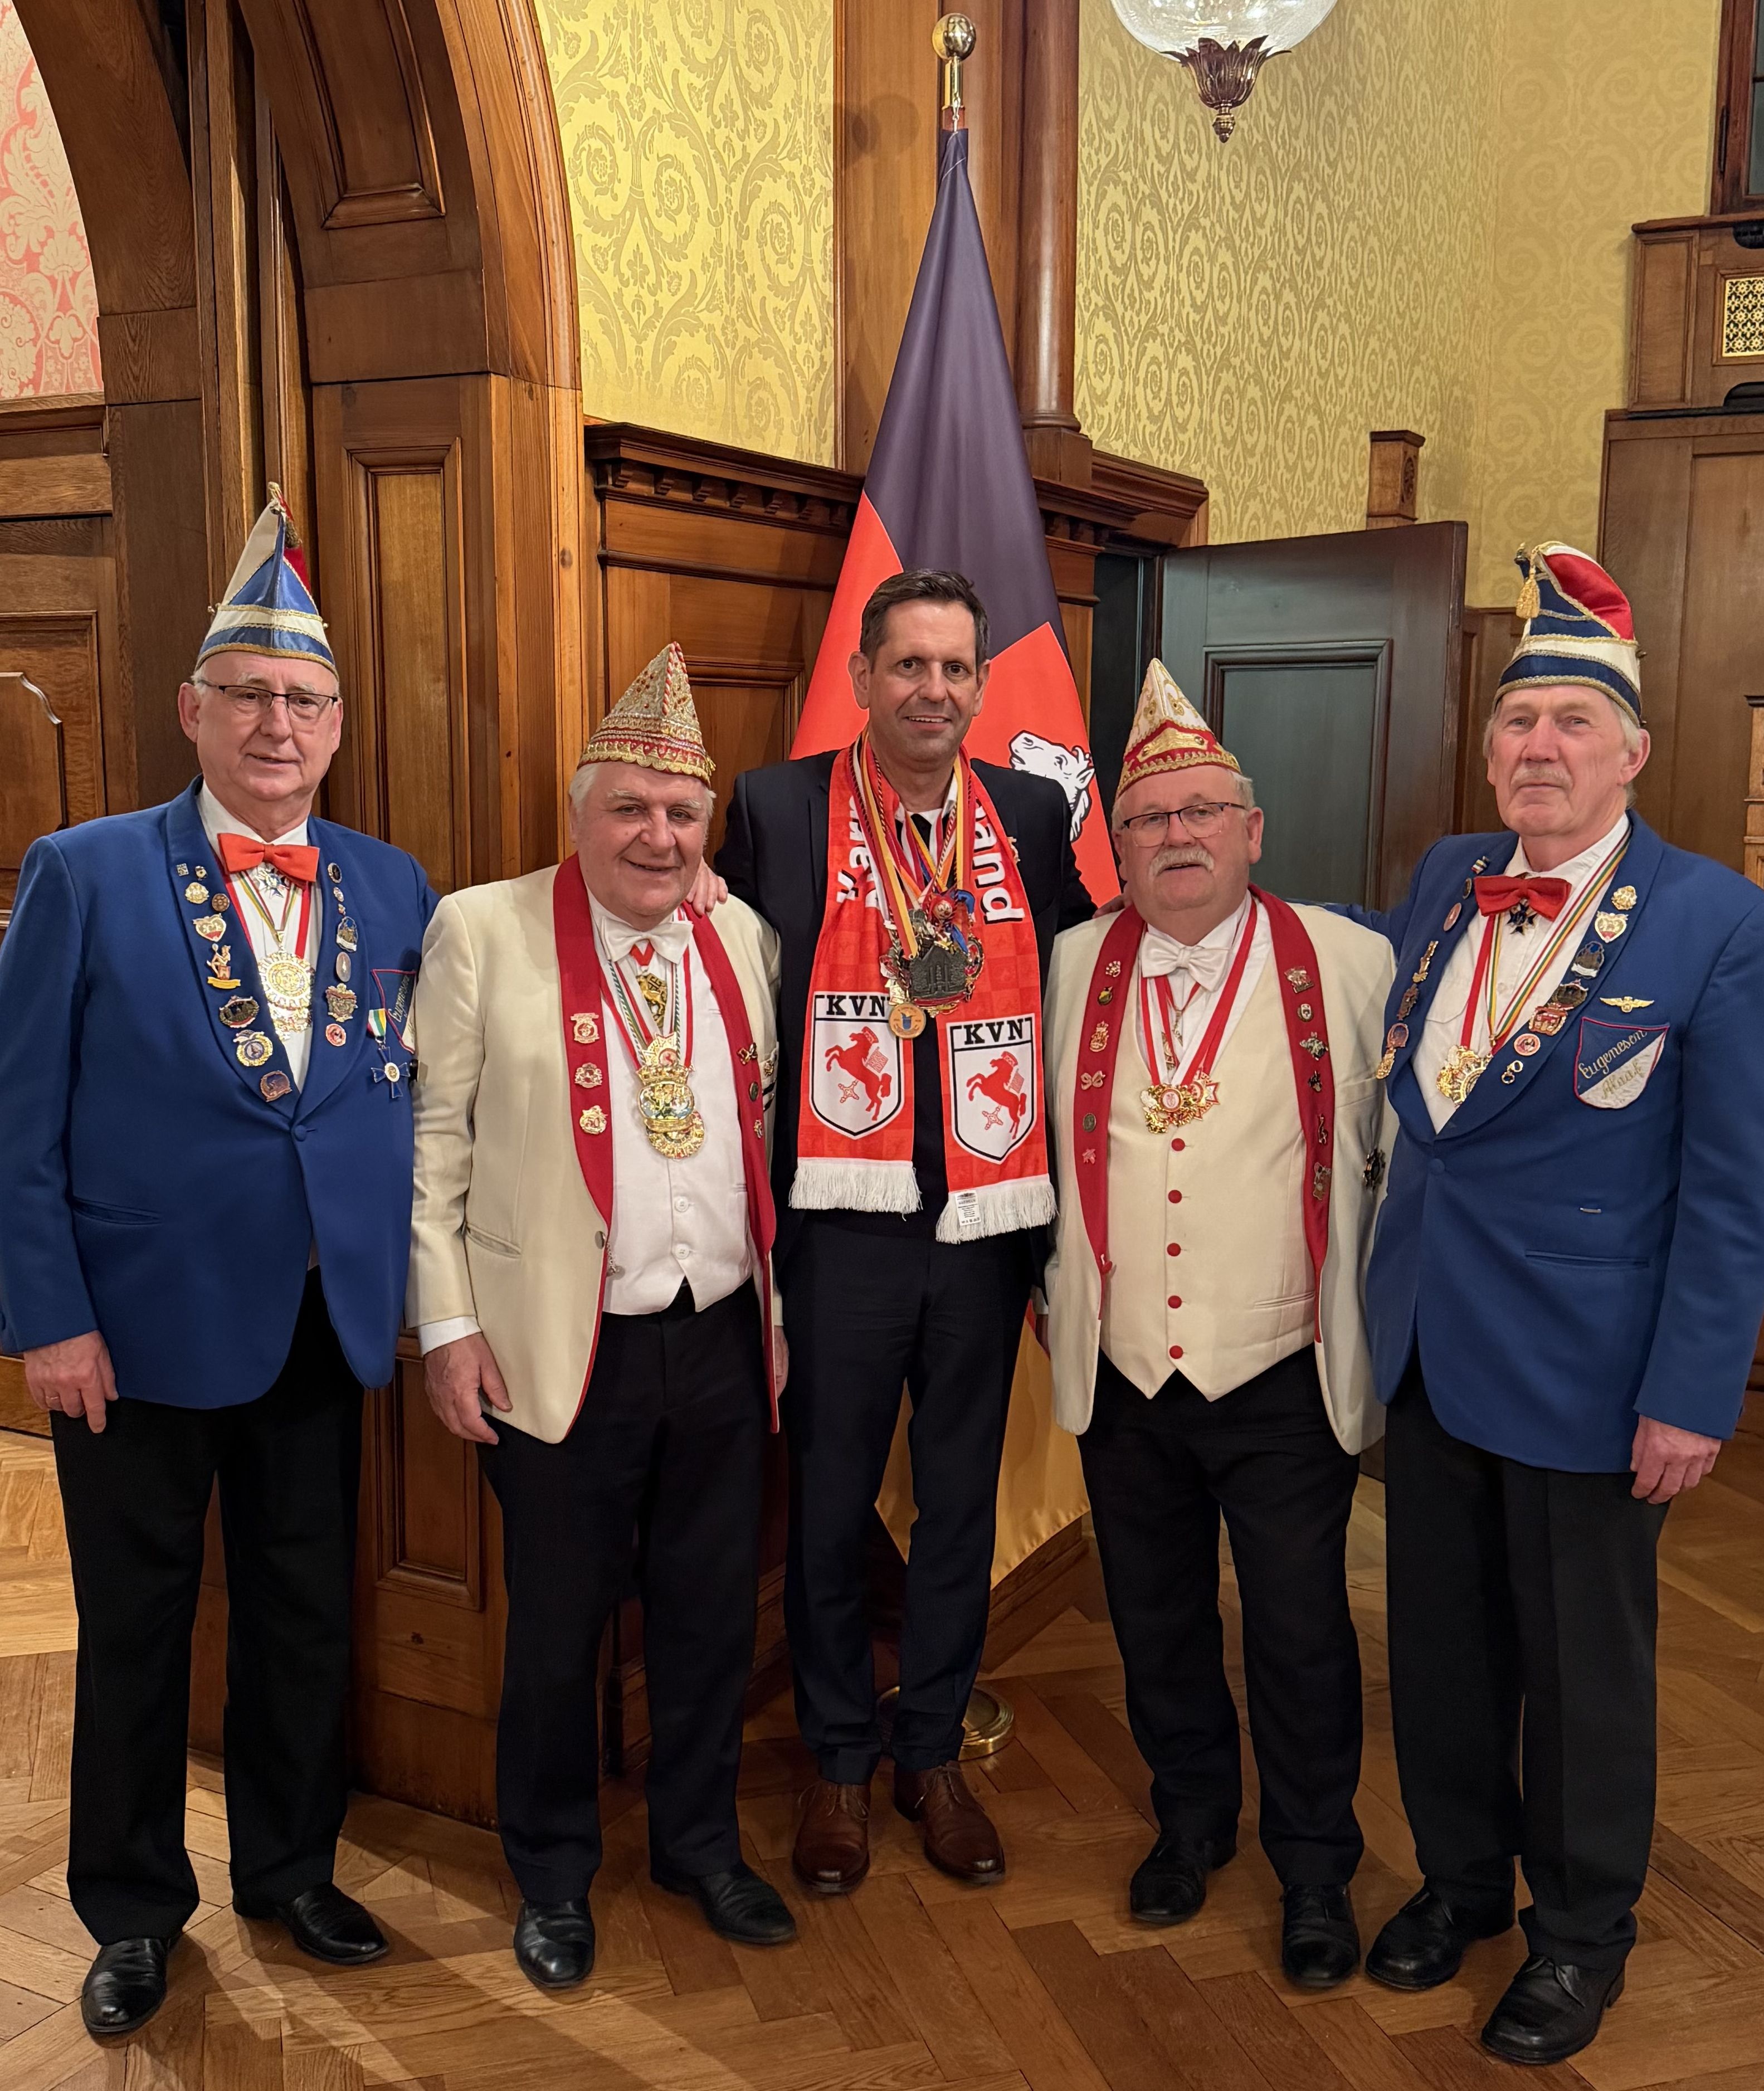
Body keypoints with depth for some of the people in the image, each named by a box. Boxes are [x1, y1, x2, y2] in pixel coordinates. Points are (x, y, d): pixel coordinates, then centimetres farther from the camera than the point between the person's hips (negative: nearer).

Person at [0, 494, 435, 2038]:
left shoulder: (395, 890, 3)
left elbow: (408, 1098, 6)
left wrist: (416, 1295, -1)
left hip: (326, 1328, 3)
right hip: (139, 1328, -3)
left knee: (306, 1616, 17)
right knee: (136, 1628, 13)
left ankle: (290, 1869, 39)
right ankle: (133, 1913, 34)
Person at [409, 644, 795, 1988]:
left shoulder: (745, 939, 7)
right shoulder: (482, 930, -5)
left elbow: (771, 1133, 11)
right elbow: (434, 1136, -5)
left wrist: (785, 1305, 9)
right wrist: (450, 1325, -8)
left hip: (724, 1337, 4)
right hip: (564, 1349, -3)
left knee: (714, 1610, 16)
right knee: (559, 1625, 11)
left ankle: (699, 1841, 38)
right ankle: (554, 1876, 33)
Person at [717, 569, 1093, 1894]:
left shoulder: (1033, 816, 5)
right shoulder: (777, 809, -3)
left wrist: (1063, 1220, 1)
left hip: (987, 1222, 3)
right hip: (841, 1221, -2)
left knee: (964, 1500, 15)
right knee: (832, 1503, 11)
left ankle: (935, 1752, 34)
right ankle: (841, 1760, 32)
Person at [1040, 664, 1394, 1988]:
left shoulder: (1350, 963, -5)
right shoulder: (1073, 970, 2)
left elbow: (1402, 1156, 1)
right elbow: (1046, 1144, 14)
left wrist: (1375, 1326, 2)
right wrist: (1058, 1287, 12)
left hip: (1284, 1378, -2)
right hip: (1124, 1375, 3)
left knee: (1300, 1630, 8)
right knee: (1157, 1617, 17)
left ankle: (1317, 1869, 31)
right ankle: (1193, 1821, 41)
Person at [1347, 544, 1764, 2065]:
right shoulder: (1446, 878, 3)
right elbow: (1391, 1053, 20)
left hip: (1582, 1364, -5)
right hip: (1426, 1344, 5)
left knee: (1580, 1660, 13)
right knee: (1441, 1636, 18)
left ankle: (1581, 1930, 36)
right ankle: (1461, 1874, 42)